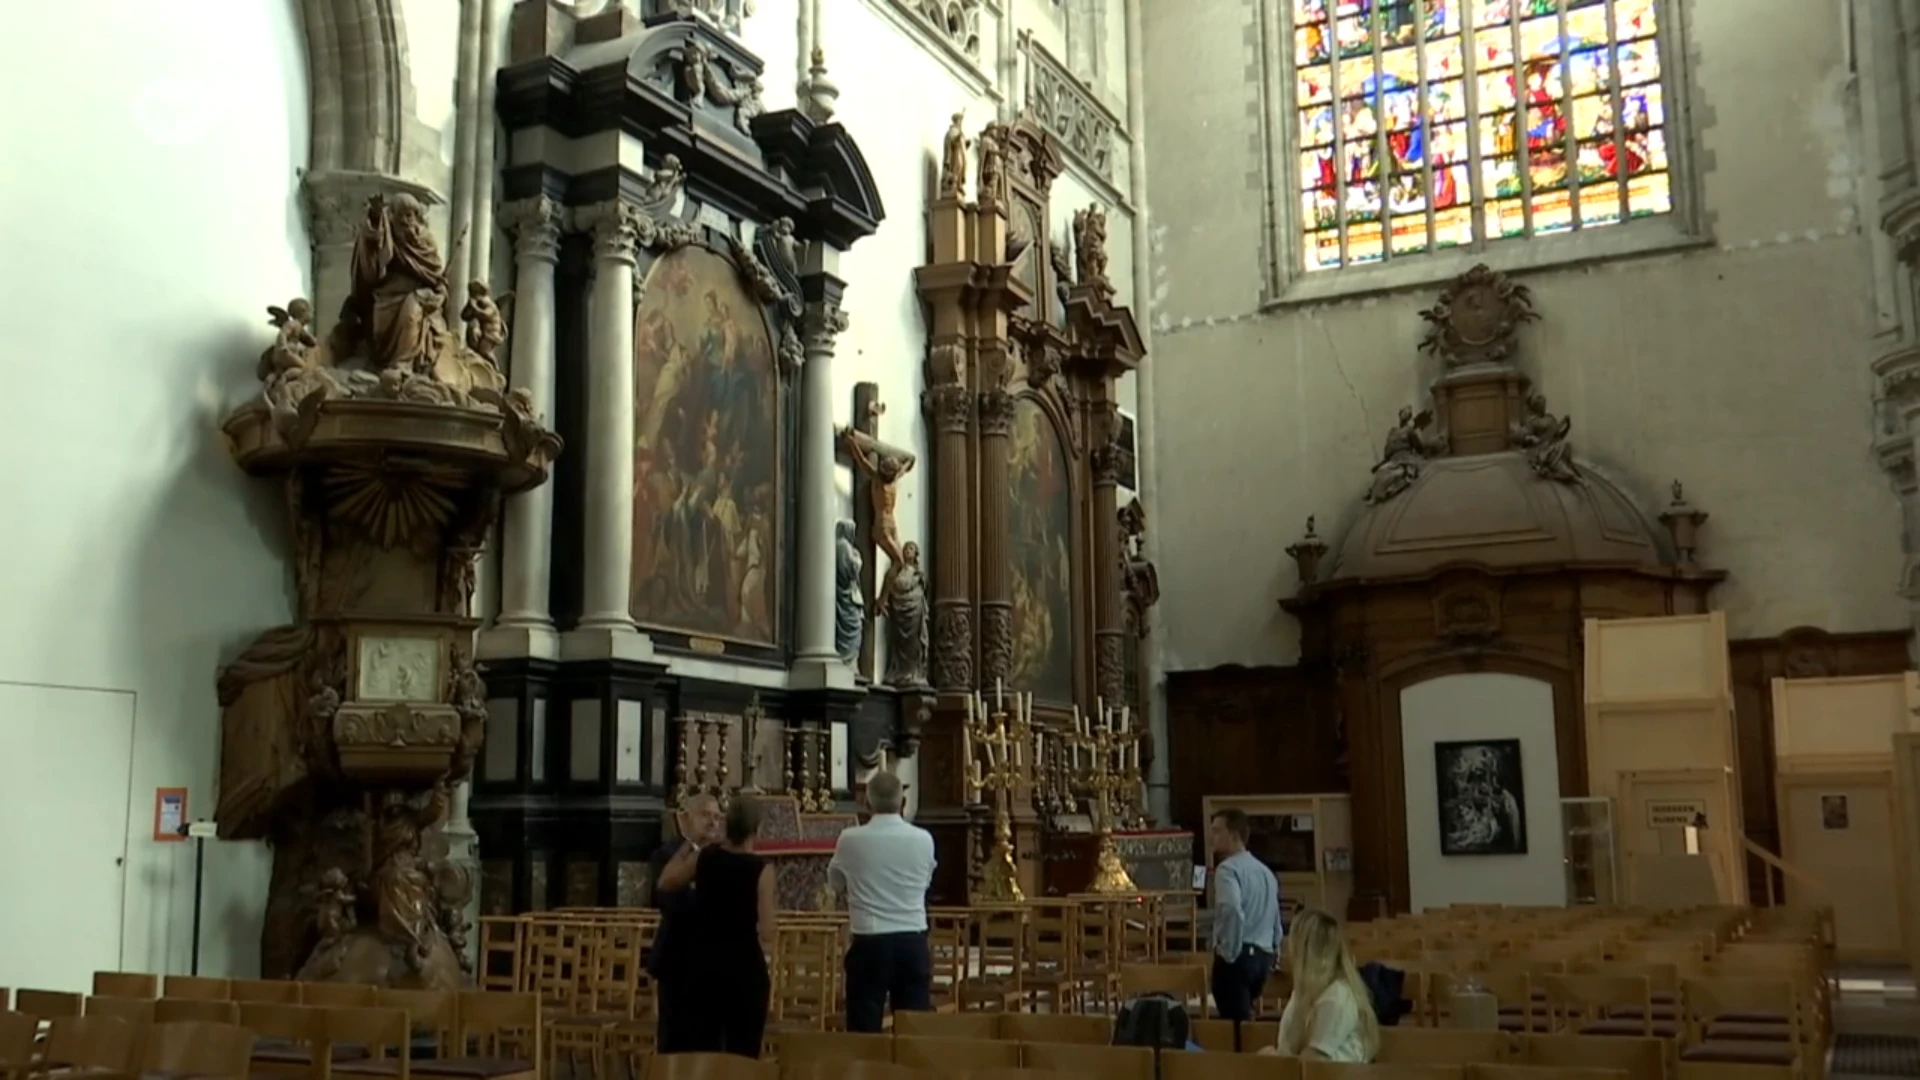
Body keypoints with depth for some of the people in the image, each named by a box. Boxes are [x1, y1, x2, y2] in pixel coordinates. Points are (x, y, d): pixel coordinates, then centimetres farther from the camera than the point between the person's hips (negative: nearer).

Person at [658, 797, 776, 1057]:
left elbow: (666, 881, 17)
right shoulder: (761, 868, -13)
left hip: (702, 963, 4)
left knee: (700, 1050, 10)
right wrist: (773, 911, 5)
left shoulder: (704, 857, -1)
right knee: (743, 1053, 2)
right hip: (744, 967, -4)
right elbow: (766, 933, -15)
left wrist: (684, 849, 28)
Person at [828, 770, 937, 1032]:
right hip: (913, 940, 2)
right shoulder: (923, 839, -2)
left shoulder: (851, 840, -7)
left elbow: (835, 881, 12)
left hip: (869, 942, -2)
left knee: (864, 1028, 4)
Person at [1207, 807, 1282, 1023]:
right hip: (1263, 956, 9)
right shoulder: (1265, 871, 17)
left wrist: (1229, 953, -17)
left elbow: (1232, 912, -27)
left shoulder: (1228, 869, -11)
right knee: (1243, 1018, 19)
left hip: (1238, 956, -9)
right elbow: (1276, 920, 21)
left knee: (1234, 1021, -7)